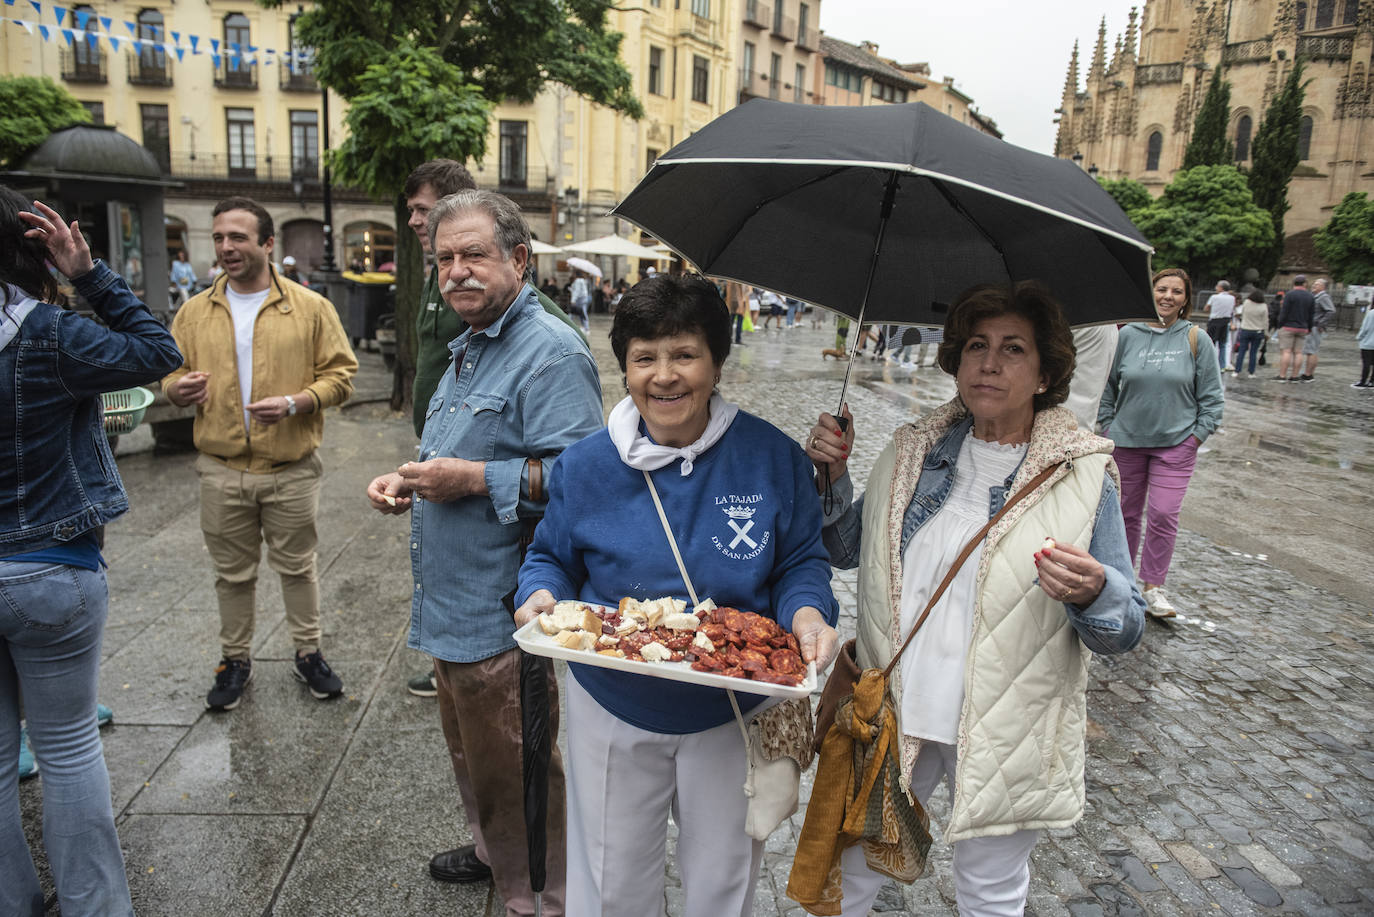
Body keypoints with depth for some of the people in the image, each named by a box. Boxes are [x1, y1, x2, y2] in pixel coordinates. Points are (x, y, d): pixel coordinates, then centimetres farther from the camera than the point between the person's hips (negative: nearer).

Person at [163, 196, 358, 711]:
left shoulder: (311, 307, -3)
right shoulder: (194, 312, 5)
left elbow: (340, 374, -4)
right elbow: (171, 375, 12)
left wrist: (295, 403, -20)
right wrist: (179, 389, -12)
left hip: (292, 470, -2)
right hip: (222, 471, 2)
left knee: (297, 567, 11)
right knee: (232, 572, 14)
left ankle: (308, 654, 29)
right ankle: (235, 660, 31)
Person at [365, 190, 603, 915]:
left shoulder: (550, 352, -18)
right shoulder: (468, 349, 15)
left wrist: (475, 479, -27)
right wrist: (406, 481, 9)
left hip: (504, 613, -10)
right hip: (453, 605, 10)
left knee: (517, 771, 7)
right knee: (470, 750, 26)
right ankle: (492, 851, 49)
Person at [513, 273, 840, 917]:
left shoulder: (774, 458, -12)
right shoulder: (584, 466, -8)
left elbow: (802, 562, -4)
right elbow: (551, 558, 4)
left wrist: (808, 614, -24)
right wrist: (540, 596, -18)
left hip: (730, 714, 0)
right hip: (612, 711, 1)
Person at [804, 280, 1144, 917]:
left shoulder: (1083, 476, -10)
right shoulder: (913, 451, -1)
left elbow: (1125, 629, -7)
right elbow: (847, 548, 9)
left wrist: (1094, 593, -30)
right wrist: (831, 476, -8)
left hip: (1003, 733, -2)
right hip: (894, 711, 3)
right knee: (853, 864, 21)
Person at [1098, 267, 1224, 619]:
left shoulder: (1195, 338, -2)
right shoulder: (1128, 334, 1)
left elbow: (1212, 394, 2)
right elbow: (1107, 383, 10)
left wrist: (1198, 433, -3)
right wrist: (1107, 424, 5)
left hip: (1176, 443, -1)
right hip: (1127, 440, 2)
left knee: (1163, 514, -8)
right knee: (1127, 512, 11)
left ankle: (1153, 587, 5)